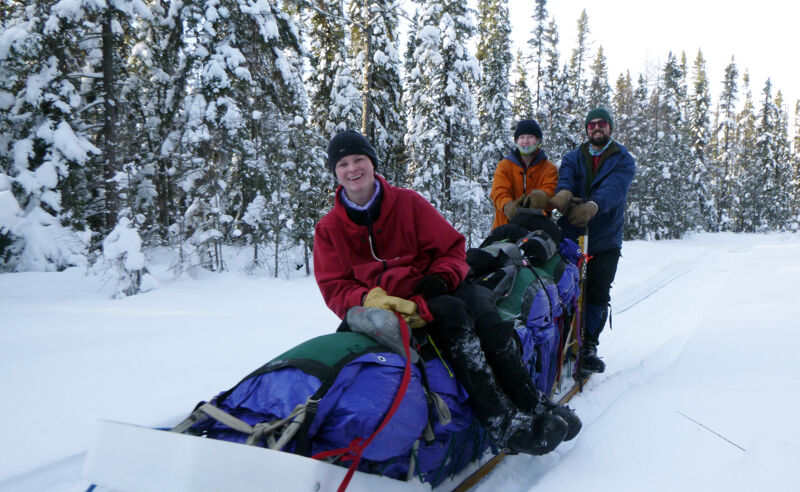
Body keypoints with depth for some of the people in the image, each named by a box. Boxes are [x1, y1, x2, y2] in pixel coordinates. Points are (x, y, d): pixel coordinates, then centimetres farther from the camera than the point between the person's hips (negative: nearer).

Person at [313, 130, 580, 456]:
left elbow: (452, 247, 8)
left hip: (431, 291, 3)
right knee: (451, 312, -33)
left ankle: (533, 406, -26)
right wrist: (371, 299, -21)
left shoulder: (408, 202, 9)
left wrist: (440, 277, -13)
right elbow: (336, 289, 0)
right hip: (385, 306, -2)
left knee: (481, 307, -30)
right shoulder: (328, 230, 7)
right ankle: (502, 423, -39)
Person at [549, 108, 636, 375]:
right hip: (569, 235, 1)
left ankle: (589, 347, 8)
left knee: (598, 293, -3)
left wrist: (593, 206, -40)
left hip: (605, 239, -1)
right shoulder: (572, 158, 13)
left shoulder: (623, 160, 4)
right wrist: (563, 192, -37)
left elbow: (614, 188, -18)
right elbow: (565, 177, -11)